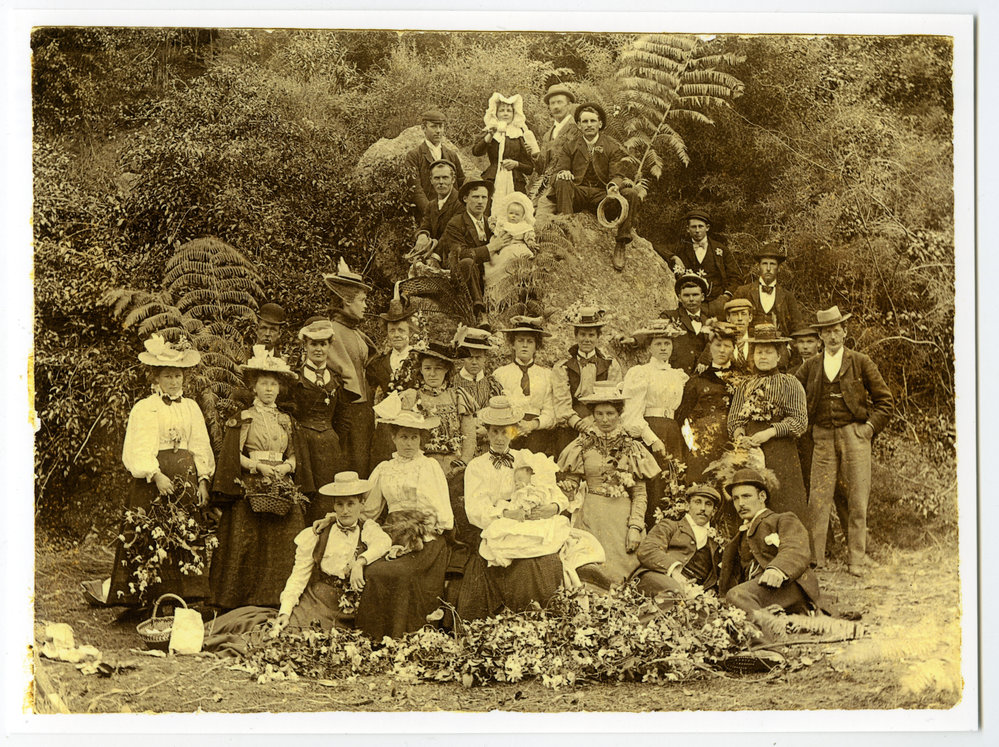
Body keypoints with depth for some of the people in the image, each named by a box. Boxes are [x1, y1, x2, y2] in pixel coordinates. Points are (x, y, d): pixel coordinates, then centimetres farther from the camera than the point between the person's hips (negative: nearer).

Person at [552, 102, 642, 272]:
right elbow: (559, 170, 6)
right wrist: (563, 173, -21)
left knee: (631, 194, -28)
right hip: (577, 194, 0)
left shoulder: (613, 147, 9)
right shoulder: (569, 146, 14)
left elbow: (617, 174, 0)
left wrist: (613, 186, -26)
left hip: (602, 194, 0)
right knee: (562, 182, -32)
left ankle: (620, 245, -24)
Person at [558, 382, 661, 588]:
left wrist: (635, 527, -6)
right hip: (589, 516, 0)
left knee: (620, 568, -19)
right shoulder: (582, 446, 9)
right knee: (590, 568, -22)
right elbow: (569, 487, 11)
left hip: (622, 518, 0)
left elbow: (640, 494, 6)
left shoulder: (632, 449, 9)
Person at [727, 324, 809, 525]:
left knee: (782, 501, -7)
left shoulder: (790, 384, 5)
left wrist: (770, 432, -13)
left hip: (780, 451, -3)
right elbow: (734, 418, 13)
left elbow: (800, 420, -2)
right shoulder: (744, 386, 16)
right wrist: (739, 435, -9)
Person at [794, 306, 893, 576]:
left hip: (854, 435, -2)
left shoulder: (861, 362, 5)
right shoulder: (810, 367, 11)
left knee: (858, 500, -2)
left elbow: (885, 400, 8)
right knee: (818, 499, -5)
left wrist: (870, 427, -2)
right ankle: (815, 561, -1)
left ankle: (856, 561, 4)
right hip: (823, 439, 2)